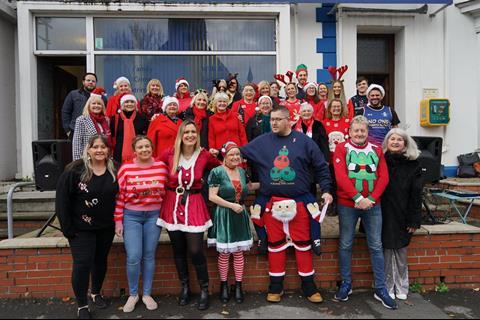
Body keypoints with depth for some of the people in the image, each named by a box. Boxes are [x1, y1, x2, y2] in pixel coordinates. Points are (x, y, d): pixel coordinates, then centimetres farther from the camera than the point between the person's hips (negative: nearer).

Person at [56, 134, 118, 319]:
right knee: (82, 264, -3)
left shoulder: (114, 170, -3)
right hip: (81, 229, -3)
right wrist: (67, 227, -12)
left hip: (106, 228, 4)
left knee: (101, 261, 17)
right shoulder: (74, 170, -13)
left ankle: (96, 293, 40)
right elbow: (62, 200, -12)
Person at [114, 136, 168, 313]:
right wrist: (118, 220, -4)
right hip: (131, 216, -1)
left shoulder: (162, 167, -2)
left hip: (153, 216, 2)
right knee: (133, 257, -5)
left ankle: (147, 294, 25)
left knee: (149, 256, 9)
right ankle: (133, 294, 18)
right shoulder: (125, 168, -7)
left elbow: (167, 191, 8)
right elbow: (120, 196, -4)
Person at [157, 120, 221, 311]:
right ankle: (185, 287, 32)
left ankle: (204, 290, 17)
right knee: (178, 250, 12)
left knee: (195, 251, -4)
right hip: (173, 205, 2)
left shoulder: (204, 156, -5)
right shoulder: (169, 154, -3)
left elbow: (220, 167, 13)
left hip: (194, 206, -2)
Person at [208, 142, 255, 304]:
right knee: (224, 253, 4)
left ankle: (238, 286, 20)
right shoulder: (217, 172, -9)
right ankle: (224, 285, 21)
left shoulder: (242, 172, 10)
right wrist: (232, 205, -16)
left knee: (239, 252, 8)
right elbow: (212, 196, -14)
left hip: (240, 216, 5)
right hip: (223, 216, -5)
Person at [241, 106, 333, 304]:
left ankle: (308, 285, 23)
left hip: (299, 202, -1)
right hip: (271, 203, 1)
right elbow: (241, 153, 12)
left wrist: (326, 190, -3)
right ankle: (276, 286, 24)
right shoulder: (261, 142, 4)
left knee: (303, 244, 8)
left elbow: (321, 167, 4)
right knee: (275, 244, 10)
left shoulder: (303, 141, 1)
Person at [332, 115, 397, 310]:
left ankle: (380, 289, 19)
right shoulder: (342, 149, -1)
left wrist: (371, 198, -11)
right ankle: (346, 284, 23)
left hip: (373, 204, 3)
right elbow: (340, 176, -12)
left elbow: (384, 177, 2)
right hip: (347, 204, -2)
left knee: (376, 246, 7)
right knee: (345, 245, 7)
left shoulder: (376, 150, 9)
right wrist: (358, 198, -19)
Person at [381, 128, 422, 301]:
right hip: (383, 214, 0)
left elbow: (416, 194, -2)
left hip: (402, 216, 0)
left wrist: (414, 220, -7)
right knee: (386, 250, 3)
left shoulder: (412, 164, 1)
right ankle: (387, 287, 16)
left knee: (400, 251, 8)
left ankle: (401, 288, 23)